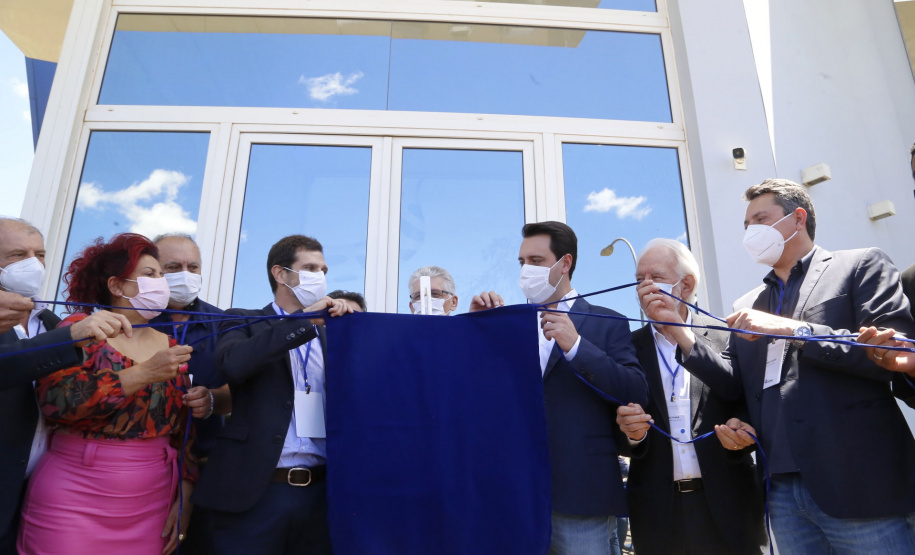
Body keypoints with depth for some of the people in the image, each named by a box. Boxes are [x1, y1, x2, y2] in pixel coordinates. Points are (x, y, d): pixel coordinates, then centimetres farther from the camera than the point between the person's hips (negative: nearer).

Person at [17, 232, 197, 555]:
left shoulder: (170, 346, 5)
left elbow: (185, 429, 8)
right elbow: (53, 400, -20)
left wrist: (184, 498, 2)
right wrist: (143, 373, -22)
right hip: (73, 500, -3)